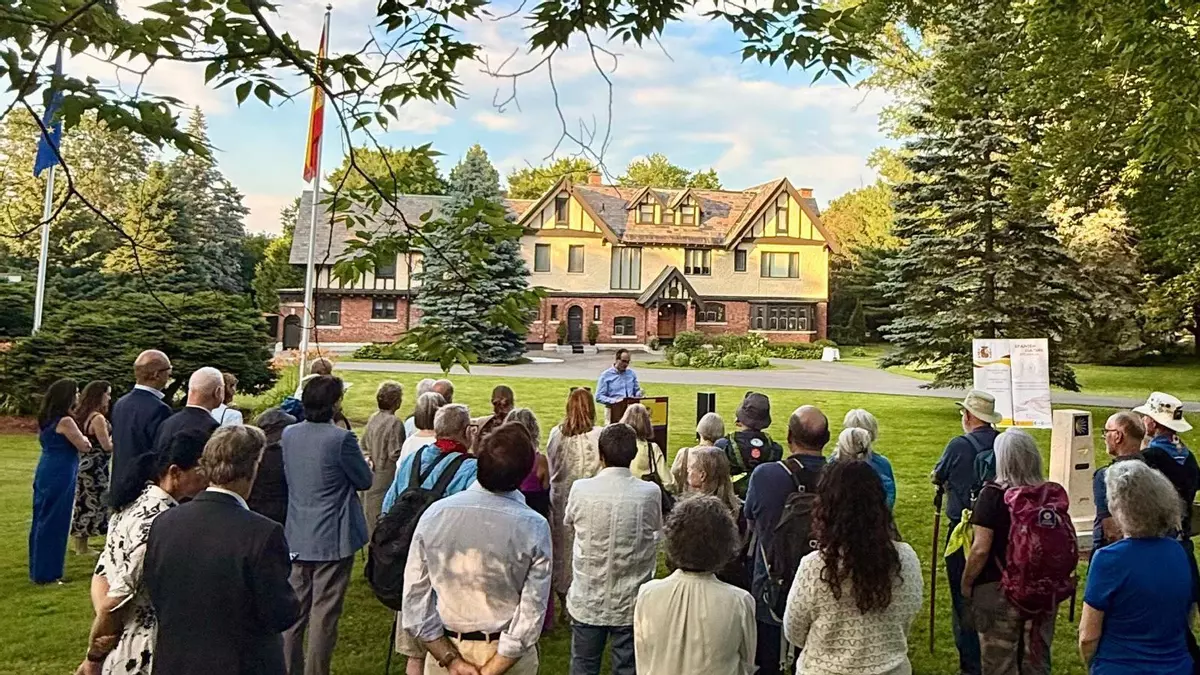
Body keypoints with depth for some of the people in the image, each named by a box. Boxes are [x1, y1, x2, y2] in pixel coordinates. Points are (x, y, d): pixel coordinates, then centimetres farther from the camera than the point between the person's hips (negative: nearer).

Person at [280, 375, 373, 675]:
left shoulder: (289, 434, -1)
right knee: (324, 615, 4)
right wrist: (365, 464, 12)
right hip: (333, 539, -6)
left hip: (297, 538, 6)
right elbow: (364, 481, -8)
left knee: (295, 611, 17)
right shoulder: (341, 438, -20)